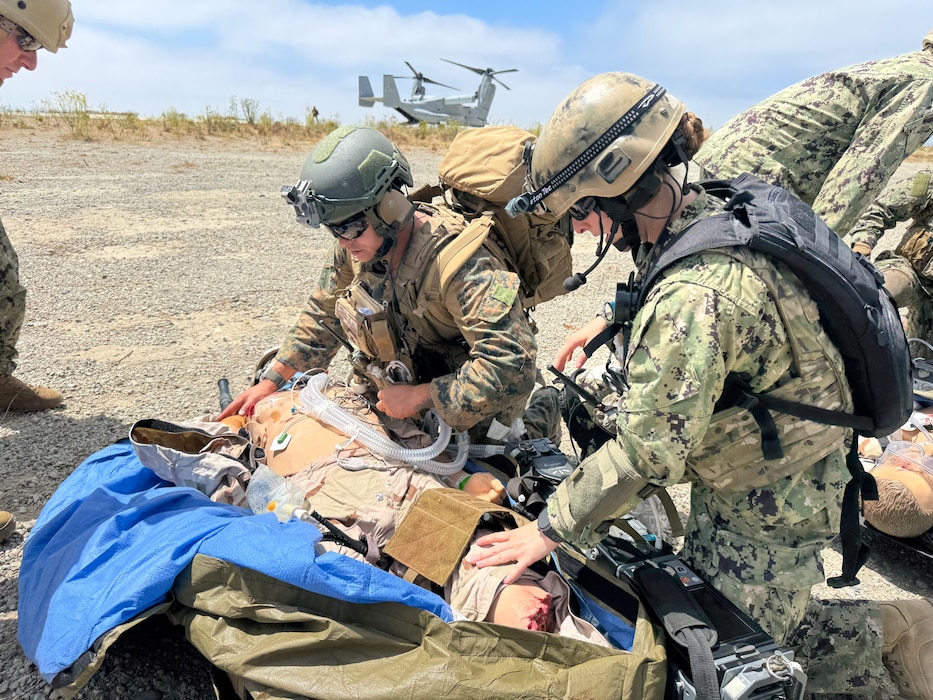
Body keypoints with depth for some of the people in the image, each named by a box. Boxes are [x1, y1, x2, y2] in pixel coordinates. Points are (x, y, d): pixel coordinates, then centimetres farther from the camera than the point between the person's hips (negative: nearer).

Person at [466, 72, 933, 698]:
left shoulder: (696, 297, -38)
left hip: (768, 504, -8)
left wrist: (551, 529, -21)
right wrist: (613, 320, 13)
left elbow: (647, 455, -32)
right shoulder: (711, 209, -9)